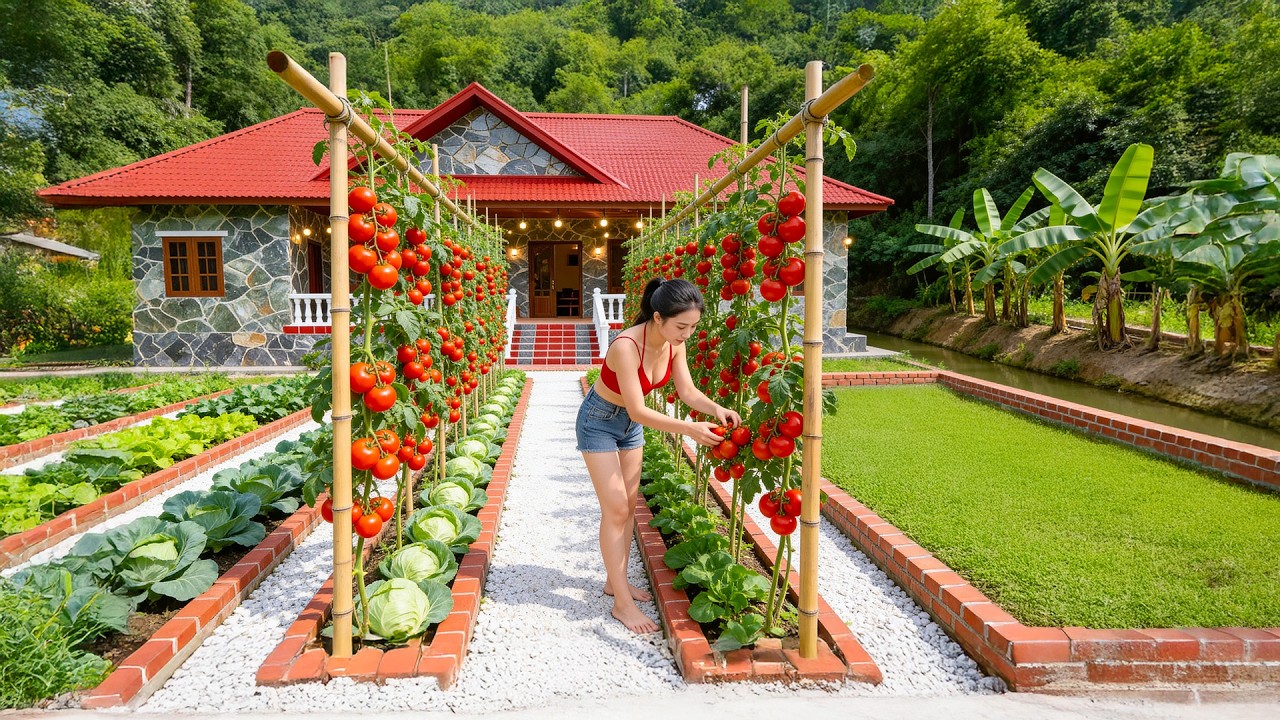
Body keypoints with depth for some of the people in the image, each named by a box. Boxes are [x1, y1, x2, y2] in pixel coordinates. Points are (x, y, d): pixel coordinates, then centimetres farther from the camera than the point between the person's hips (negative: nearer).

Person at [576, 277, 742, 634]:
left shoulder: (674, 344, -14)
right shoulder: (626, 347, -36)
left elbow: (688, 391, -8)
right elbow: (638, 411, -34)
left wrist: (716, 408, -27)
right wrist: (690, 429, -39)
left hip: (630, 424, 7)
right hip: (599, 422, -7)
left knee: (628, 506, 12)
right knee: (615, 510, -7)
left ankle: (615, 580, 27)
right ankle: (622, 603, 1)